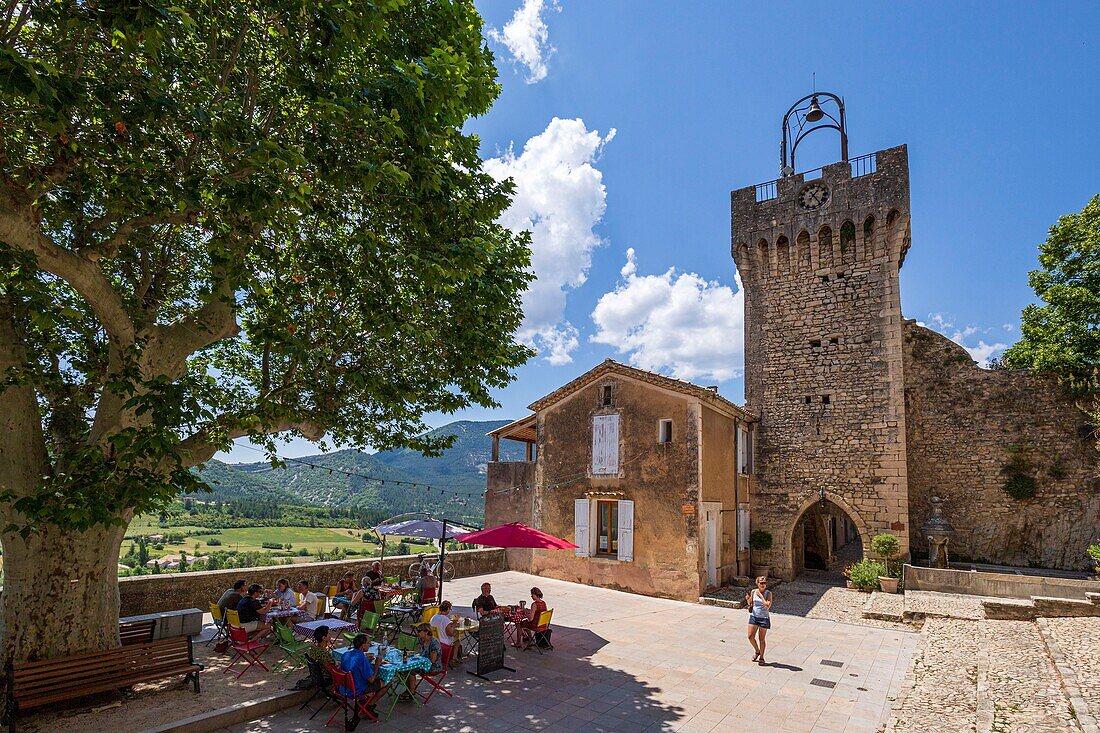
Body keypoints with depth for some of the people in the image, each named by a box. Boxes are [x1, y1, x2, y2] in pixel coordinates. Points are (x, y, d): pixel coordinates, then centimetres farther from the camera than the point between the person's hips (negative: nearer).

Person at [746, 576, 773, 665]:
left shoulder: (768, 593, -9)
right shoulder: (753, 591, 0)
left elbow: (768, 606, -21)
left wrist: (760, 595, -19)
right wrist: (748, 600, -10)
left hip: (764, 618, -3)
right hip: (754, 616, 3)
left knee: (762, 639, 5)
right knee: (750, 637, -1)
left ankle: (761, 657, 22)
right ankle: (757, 651, 27)